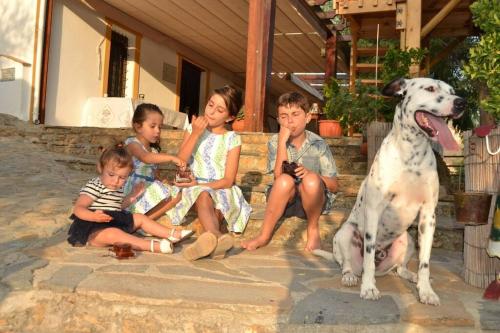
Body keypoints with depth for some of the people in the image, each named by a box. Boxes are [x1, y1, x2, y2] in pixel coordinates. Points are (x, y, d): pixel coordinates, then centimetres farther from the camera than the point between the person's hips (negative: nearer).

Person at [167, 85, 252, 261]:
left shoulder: (232, 139, 4)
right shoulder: (194, 128, 11)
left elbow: (228, 180, -2)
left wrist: (199, 184, -14)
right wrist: (195, 134, -9)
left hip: (222, 190, 0)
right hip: (195, 187, 0)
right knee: (204, 197, -35)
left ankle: (211, 238, -62)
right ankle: (217, 237, -64)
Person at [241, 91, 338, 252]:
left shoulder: (318, 144, -3)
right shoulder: (275, 142, -1)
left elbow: (334, 186, -2)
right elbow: (279, 177, -17)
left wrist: (311, 173, -21)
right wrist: (283, 141, -19)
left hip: (312, 200, -1)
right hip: (284, 200, 1)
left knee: (311, 180, -33)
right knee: (285, 181, -32)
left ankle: (313, 229, -11)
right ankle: (264, 236, -21)